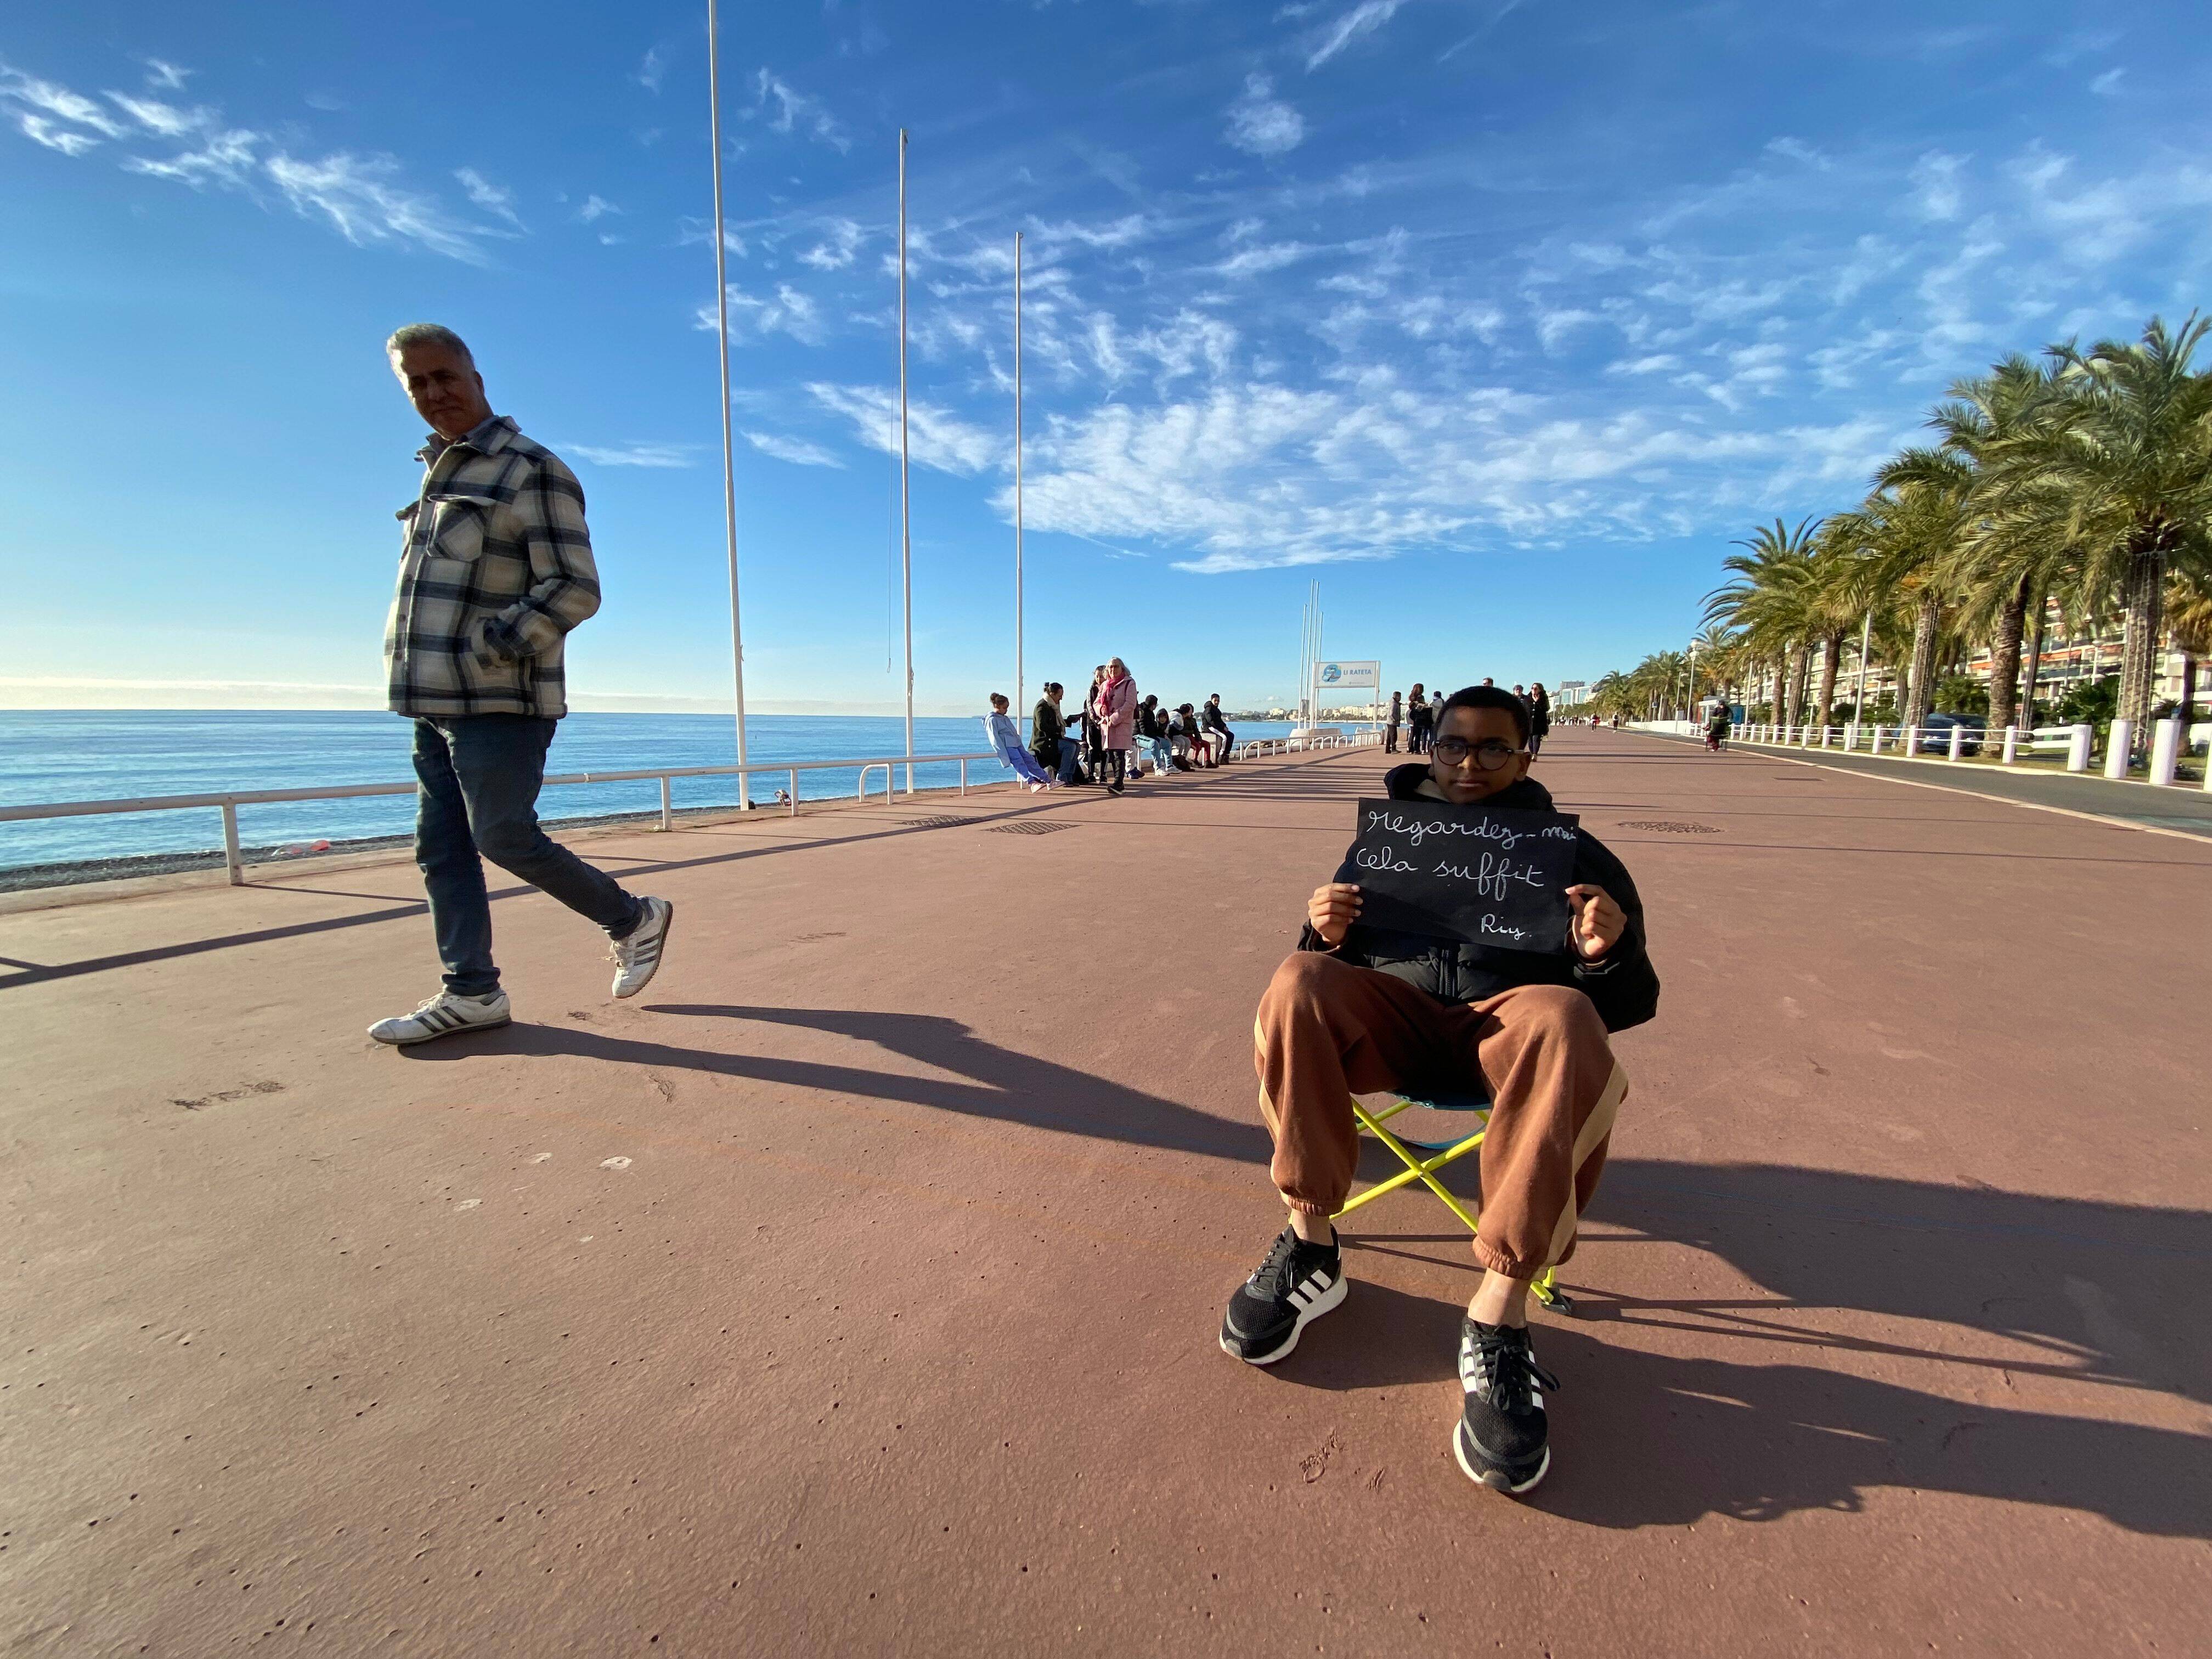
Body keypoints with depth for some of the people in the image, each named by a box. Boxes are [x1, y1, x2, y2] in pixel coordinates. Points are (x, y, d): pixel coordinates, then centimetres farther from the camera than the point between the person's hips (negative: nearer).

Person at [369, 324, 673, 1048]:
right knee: (443, 848, 6)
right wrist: (422, 673, 15)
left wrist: (492, 649, -20)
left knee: (505, 839, -9)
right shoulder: (440, 475, 19)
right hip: (439, 703, 9)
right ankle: (470, 993, 12)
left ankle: (634, 918, 9)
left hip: (500, 701, -8)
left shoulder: (532, 471, -7)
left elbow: (576, 589, -15)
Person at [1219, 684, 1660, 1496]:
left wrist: (1608, 955, -15)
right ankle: (1310, 1244, -21)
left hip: (1506, 1015, -1)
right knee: (1296, 982, -28)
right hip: (1394, 1015, 2)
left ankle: (1500, 1312, -32)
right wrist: (1326, 937, -10)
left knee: (1565, 1019, -35)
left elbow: (1632, 1005, 10)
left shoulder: (1570, 852, 15)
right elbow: (1328, 967, 16)